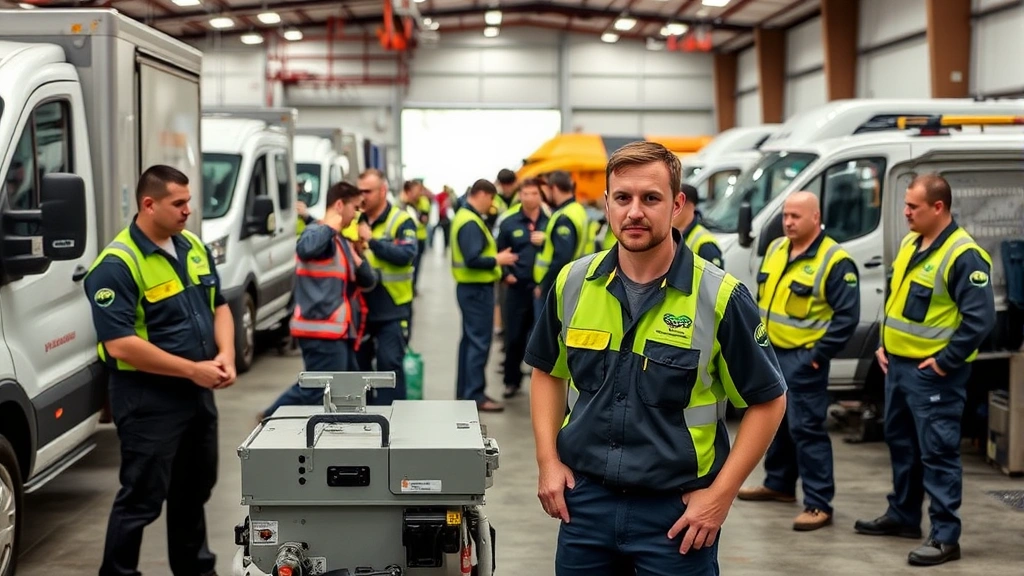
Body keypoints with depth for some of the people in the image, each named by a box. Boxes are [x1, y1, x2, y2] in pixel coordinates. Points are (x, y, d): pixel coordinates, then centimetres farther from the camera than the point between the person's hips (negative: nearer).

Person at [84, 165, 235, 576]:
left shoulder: (194, 248, 5)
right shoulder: (116, 265, -19)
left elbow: (219, 306, 15)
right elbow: (120, 345, -24)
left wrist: (225, 355, -5)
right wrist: (193, 369, -22)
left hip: (198, 393, 8)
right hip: (149, 399, -8)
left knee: (195, 490, 20)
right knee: (142, 498, -1)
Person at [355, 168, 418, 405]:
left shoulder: (401, 221, -7)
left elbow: (406, 255, -21)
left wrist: (372, 240, -25)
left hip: (392, 308, -5)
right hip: (360, 306, 5)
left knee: (389, 363, -5)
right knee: (358, 361, 13)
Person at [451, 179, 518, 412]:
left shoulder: (466, 217, 14)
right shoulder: (470, 223, -20)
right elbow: (472, 260, -27)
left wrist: (495, 258, 7)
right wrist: (497, 260, -16)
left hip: (471, 287, 11)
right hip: (477, 289, -11)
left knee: (470, 340, 16)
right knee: (479, 342, -7)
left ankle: (464, 391, 22)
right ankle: (475, 395, -4)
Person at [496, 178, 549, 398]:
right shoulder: (509, 222, 2)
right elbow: (499, 252, 10)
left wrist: (547, 242, -16)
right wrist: (504, 274, -2)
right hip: (518, 287, 1)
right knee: (514, 336, 8)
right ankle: (512, 381, 22)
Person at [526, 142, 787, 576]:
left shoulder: (718, 297, -11)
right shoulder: (573, 283, 0)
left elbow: (768, 400, -5)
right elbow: (548, 372, 14)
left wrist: (720, 496, -9)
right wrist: (548, 461, 4)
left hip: (675, 510, -3)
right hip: (584, 499, 3)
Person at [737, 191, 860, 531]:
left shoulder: (834, 261, -14)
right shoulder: (775, 250, 10)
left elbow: (848, 315, -16)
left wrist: (821, 353, -17)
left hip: (803, 358, -8)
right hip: (770, 352, 8)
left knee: (806, 429, -8)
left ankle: (819, 505, -3)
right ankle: (779, 484, 34)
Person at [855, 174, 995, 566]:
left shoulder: (964, 256, -18)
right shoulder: (910, 244, 10)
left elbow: (980, 318, -21)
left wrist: (945, 362, -18)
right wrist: (884, 344, 14)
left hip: (932, 372, -9)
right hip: (898, 364, 9)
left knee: (937, 452, -5)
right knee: (901, 443, 19)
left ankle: (945, 537, 1)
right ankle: (902, 516, 34)